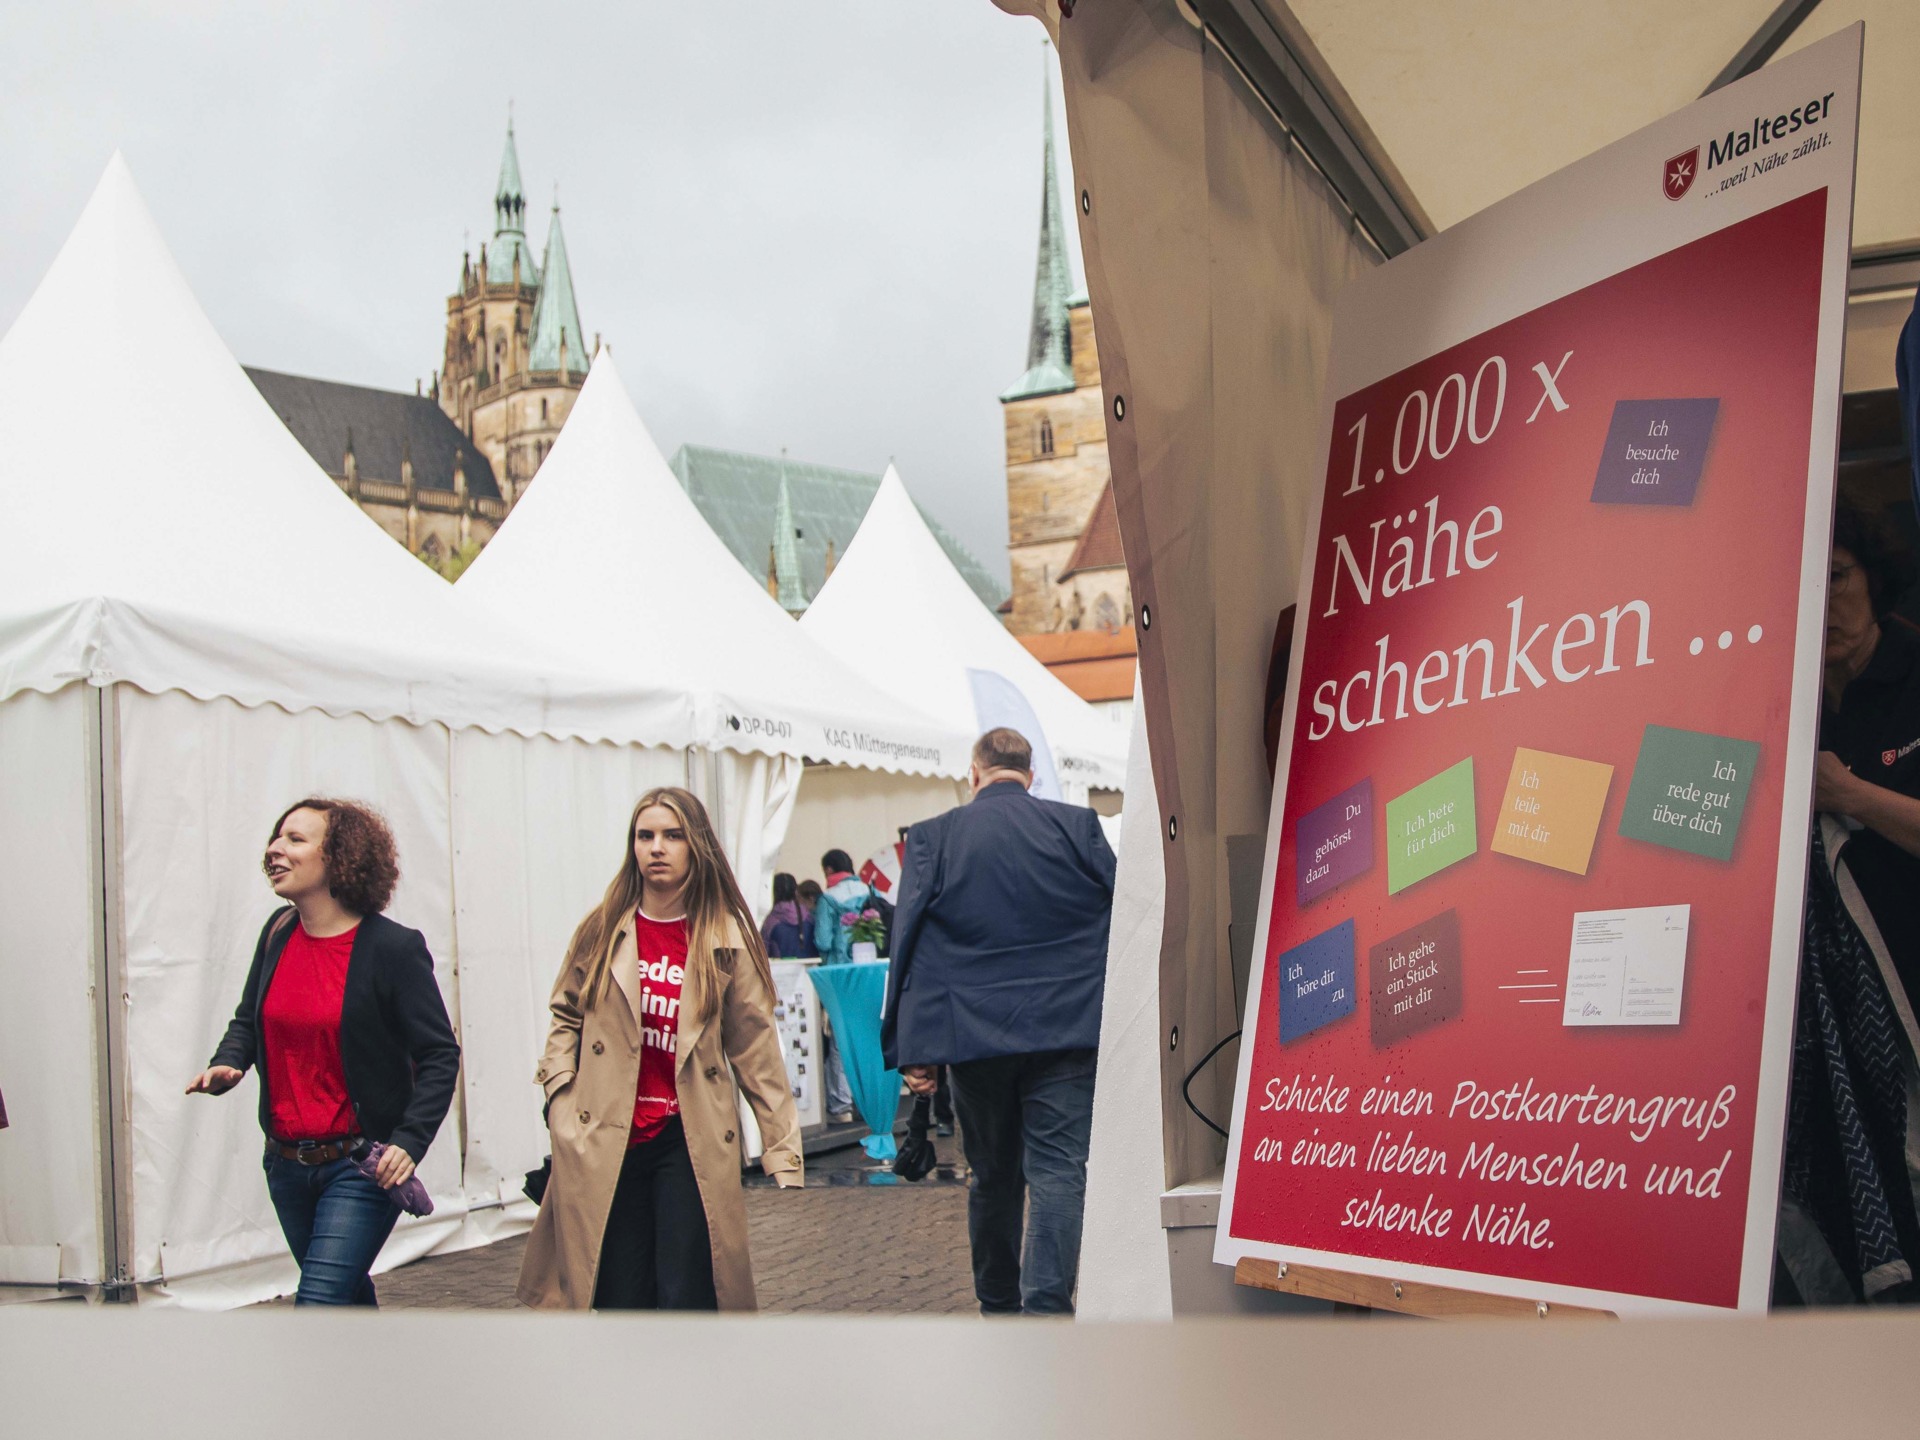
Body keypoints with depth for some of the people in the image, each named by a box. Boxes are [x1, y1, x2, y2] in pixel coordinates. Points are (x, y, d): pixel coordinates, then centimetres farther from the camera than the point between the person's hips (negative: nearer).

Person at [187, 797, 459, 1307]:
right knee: (348, 1297, 21)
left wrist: (409, 1141, -22)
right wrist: (227, 1064, -4)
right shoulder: (278, 933, 4)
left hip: (360, 1166, -6)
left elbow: (440, 1054, -11)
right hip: (287, 1164, 6)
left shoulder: (392, 948, -13)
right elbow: (249, 1019, 19)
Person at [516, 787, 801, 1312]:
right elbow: (566, 1018, 15)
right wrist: (561, 1096, 0)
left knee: (686, 1302, -6)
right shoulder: (601, 931, 5)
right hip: (607, 1141, 2)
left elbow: (755, 1046, 2)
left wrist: (781, 1146, -1)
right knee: (621, 1302, 4)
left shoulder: (725, 939, 1)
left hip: (690, 1143, -1)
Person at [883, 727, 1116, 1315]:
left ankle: (998, 1309, 29)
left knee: (993, 1175, 15)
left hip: (974, 1037, 2)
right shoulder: (1077, 826, 2)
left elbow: (908, 942, -2)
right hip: (1067, 1033, -1)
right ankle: (1046, 1310, -16)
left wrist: (910, 1050, 0)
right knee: (1057, 1172, -3)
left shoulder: (932, 837, 2)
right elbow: (1123, 918, 4)